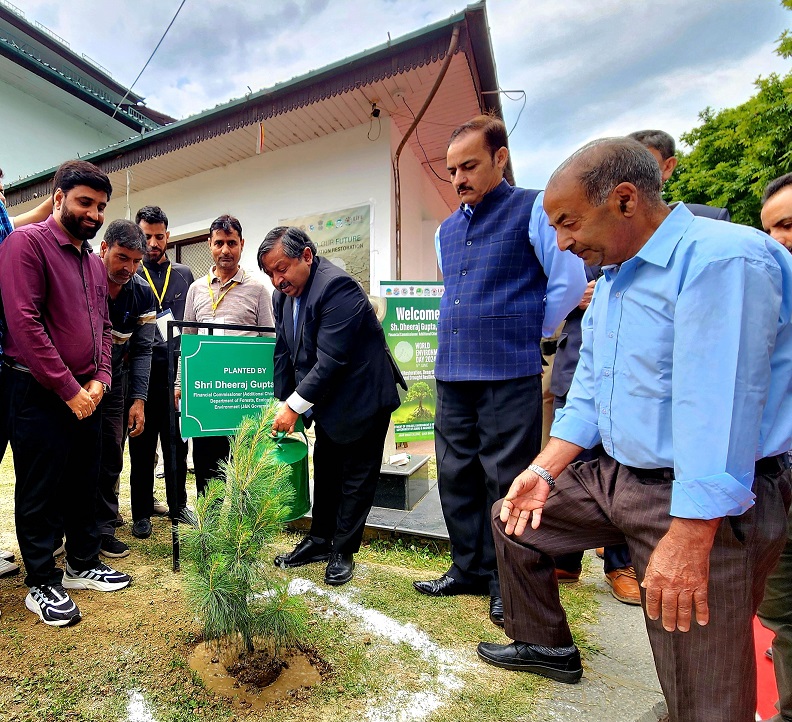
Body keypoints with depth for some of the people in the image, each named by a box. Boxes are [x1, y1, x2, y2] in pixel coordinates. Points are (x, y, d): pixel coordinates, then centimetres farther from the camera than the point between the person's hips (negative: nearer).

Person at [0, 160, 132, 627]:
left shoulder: (95, 262, 14)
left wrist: (98, 381, 0)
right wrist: (68, 388, -17)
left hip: (85, 396, 7)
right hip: (38, 394, -7)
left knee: (86, 485, 15)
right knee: (41, 493, 5)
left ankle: (83, 565, 31)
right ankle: (42, 584, 21)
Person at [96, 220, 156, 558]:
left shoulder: (142, 294, -7)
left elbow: (142, 350, -3)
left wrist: (138, 399, -9)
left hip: (114, 379, 3)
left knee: (110, 457, 5)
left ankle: (102, 527, 18)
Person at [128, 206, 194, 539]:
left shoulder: (184, 274, 11)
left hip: (176, 372, 2)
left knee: (177, 442, 11)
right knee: (142, 446, 7)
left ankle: (178, 504, 27)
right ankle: (142, 512, 21)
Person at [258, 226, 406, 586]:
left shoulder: (337, 286, -27)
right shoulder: (283, 294, -1)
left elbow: (330, 359, -30)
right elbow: (284, 353, 4)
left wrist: (294, 406, -24)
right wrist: (283, 404, -1)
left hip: (363, 397, -8)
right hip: (327, 400, 8)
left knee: (356, 478, 6)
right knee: (325, 472, 18)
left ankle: (342, 552, 23)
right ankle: (319, 541, 35)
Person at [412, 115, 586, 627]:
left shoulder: (533, 209, -1)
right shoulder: (447, 230, 18)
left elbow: (570, 283, -4)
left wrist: (527, 335, 2)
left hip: (509, 374, -6)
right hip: (452, 373, 7)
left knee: (507, 480, 2)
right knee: (457, 476, 12)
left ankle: (506, 583, 20)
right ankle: (469, 569, 29)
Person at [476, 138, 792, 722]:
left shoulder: (723, 259, -19)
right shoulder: (611, 278, 11)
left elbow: (718, 405, -26)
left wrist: (689, 539, -25)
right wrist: (545, 469, 4)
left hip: (706, 504, -8)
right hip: (616, 476, 9)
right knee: (514, 521, 16)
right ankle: (547, 646, 36)